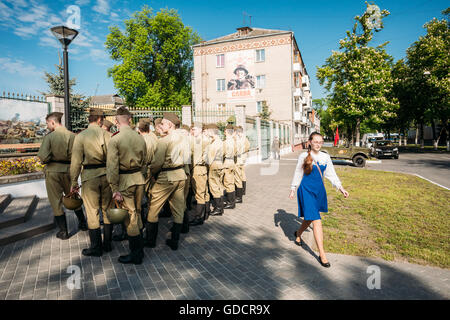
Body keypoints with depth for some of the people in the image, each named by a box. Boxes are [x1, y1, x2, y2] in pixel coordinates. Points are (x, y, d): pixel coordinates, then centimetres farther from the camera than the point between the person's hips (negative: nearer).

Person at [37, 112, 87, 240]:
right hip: (69, 170, 4)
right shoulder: (73, 136, -2)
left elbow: (43, 157, -19)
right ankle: (82, 223, 31)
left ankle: (63, 231, 15)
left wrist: (49, 160, 1)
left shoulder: (49, 136, -12)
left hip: (53, 171, -4)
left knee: (56, 202, 9)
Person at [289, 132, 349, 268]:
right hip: (306, 190, -5)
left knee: (310, 217, 18)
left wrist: (341, 187, -2)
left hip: (319, 190, 5)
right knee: (316, 221, -10)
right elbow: (298, 173, 1)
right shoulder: (304, 156, -6)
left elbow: (331, 174, 8)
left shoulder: (325, 157, 4)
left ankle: (298, 234, 49)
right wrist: (293, 189, 5)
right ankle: (322, 254, -2)